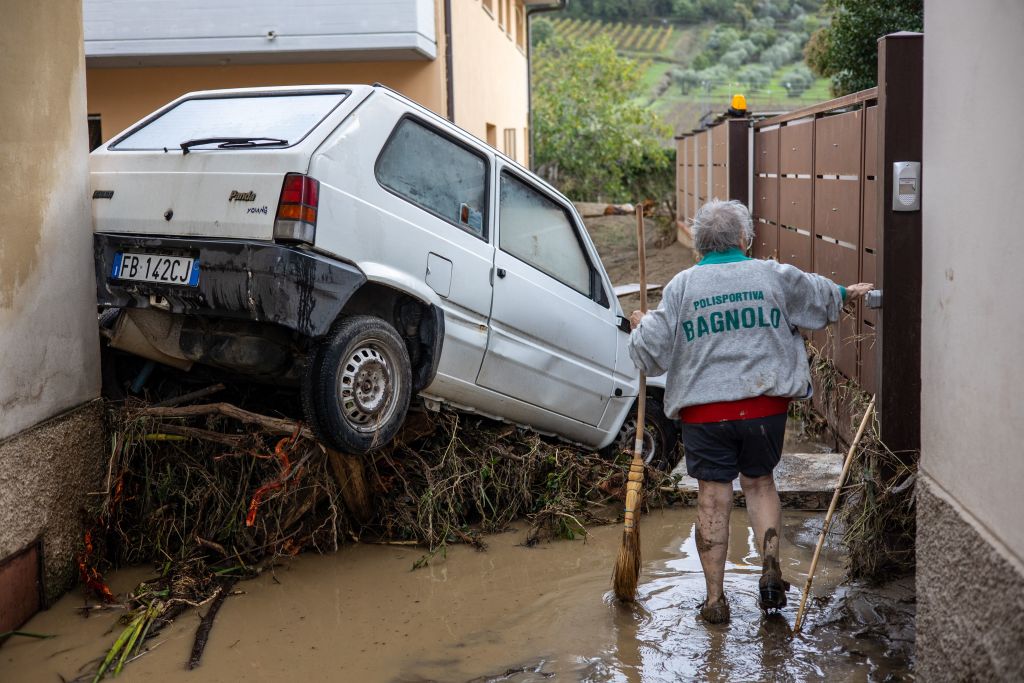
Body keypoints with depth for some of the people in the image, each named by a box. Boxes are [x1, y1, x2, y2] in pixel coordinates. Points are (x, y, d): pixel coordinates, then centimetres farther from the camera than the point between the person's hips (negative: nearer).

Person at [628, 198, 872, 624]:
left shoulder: (681, 286, -2)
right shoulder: (775, 276, 2)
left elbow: (653, 352, -1)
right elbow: (820, 298, 22)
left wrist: (641, 327, 20)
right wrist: (847, 293, 44)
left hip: (704, 411, -1)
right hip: (765, 405, 1)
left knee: (713, 498, 6)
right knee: (759, 483, 21)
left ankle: (715, 599, 11)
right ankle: (770, 566, 6)